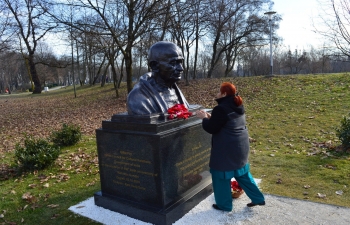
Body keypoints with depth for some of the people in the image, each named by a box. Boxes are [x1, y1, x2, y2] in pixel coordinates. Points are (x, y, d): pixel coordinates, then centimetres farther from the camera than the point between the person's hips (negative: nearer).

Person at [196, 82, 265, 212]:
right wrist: (211, 117, 13)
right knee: (242, 173, 22)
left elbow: (211, 128, -17)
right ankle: (258, 198, 31)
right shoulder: (237, 106, 8)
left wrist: (205, 118, -1)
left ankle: (224, 205, 23)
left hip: (226, 149, -9)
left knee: (221, 175, 8)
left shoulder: (221, 109, -21)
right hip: (240, 146, 9)